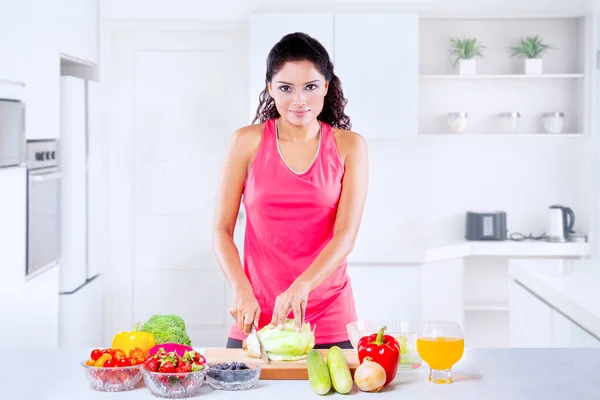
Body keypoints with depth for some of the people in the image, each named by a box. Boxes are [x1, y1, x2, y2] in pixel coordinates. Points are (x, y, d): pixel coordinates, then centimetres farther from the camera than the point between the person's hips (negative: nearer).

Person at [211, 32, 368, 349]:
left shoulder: (348, 146, 2)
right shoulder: (248, 142, 1)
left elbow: (346, 234, -8)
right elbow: (222, 230, 1)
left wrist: (301, 286, -23)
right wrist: (242, 291, -15)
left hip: (329, 320, 0)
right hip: (256, 317, 0)